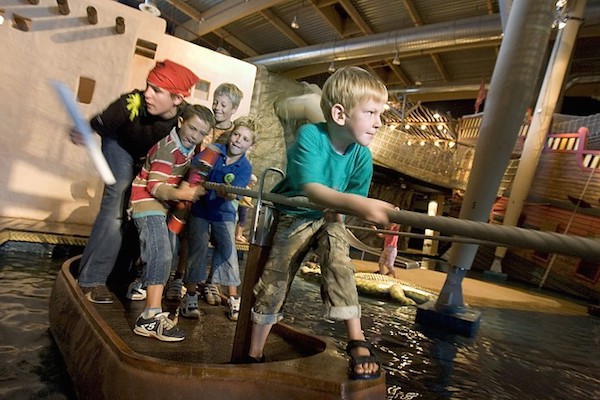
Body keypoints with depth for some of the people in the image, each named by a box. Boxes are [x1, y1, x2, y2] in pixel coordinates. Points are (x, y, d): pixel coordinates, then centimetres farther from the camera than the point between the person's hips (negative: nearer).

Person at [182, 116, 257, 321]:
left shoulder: (245, 168, -11)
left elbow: (232, 194, -25)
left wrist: (227, 193, -47)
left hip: (223, 214, 0)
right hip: (200, 209, 0)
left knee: (228, 251, -4)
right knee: (198, 249, -5)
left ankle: (233, 298, 9)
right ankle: (190, 295, 7)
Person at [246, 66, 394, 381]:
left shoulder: (362, 155, -18)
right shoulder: (309, 135, -30)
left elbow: (356, 200, -7)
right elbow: (310, 188, -46)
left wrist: (339, 210, -26)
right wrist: (353, 202, -61)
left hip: (329, 217, 2)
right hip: (293, 216, -2)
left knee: (338, 262, -25)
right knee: (273, 282, 3)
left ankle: (357, 342, -12)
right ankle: (254, 356, 21)